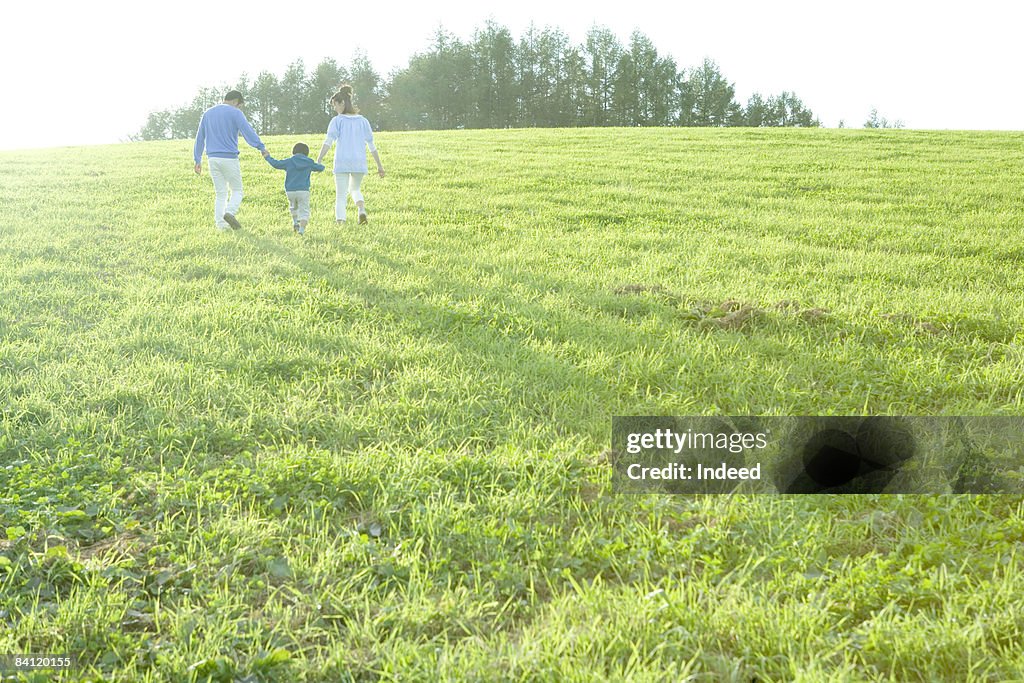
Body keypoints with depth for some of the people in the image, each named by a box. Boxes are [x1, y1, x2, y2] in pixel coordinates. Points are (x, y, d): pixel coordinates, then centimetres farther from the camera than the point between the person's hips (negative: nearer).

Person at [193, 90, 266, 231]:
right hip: (229, 158, -5)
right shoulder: (235, 113, -3)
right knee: (236, 191, 5)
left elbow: (200, 138, 17)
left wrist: (198, 160, 20)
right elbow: (248, 132, -15)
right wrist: (262, 147, -16)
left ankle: (220, 224, 2)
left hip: (212, 158, 5)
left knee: (220, 193, 11)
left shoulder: (208, 113, 16)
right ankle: (230, 212, -22)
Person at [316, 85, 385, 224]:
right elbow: (371, 145, 8)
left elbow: (328, 142, -13)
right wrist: (379, 166, 13)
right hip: (359, 162, 3)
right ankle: (362, 209, -3)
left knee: (341, 196, 4)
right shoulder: (363, 121, 8)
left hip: (342, 163, -3)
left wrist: (318, 161, -16)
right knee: (355, 189, 25)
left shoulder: (337, 121, -2)